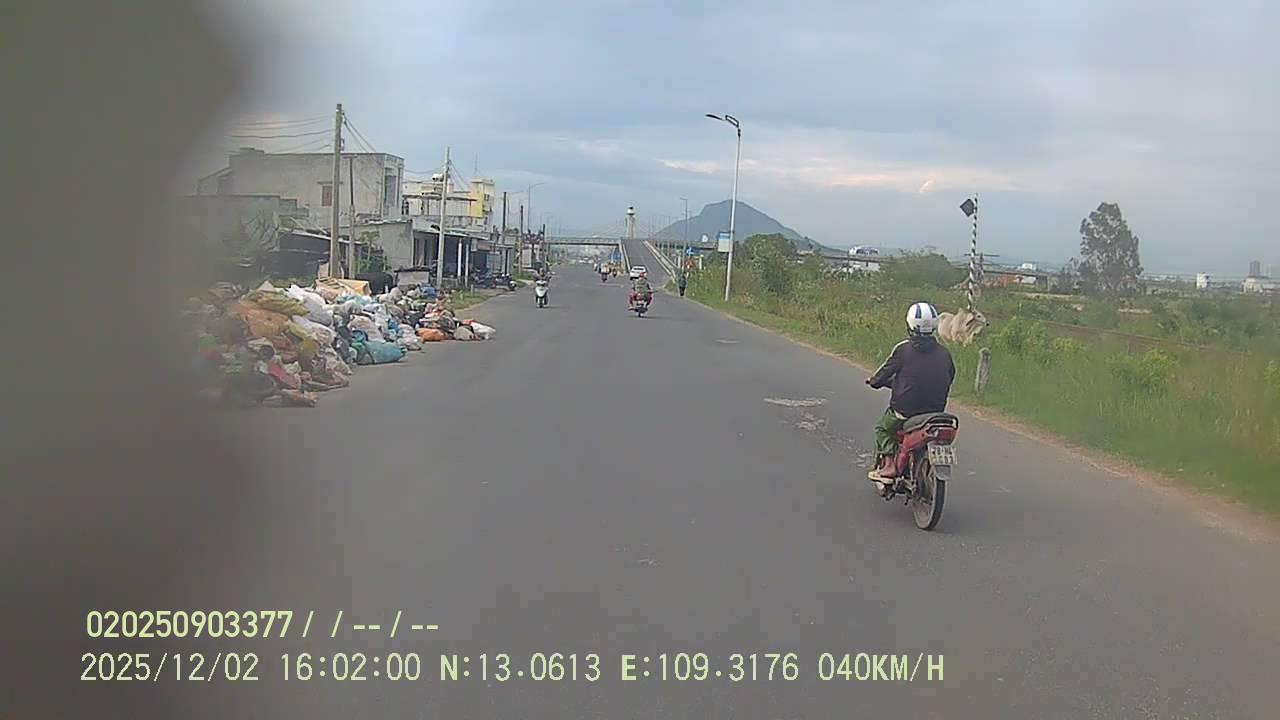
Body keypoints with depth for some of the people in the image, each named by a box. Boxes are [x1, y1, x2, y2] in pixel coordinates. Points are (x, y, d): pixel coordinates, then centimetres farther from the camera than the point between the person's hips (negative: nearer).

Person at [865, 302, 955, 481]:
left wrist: (874, 380, 19)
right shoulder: (943, 353, 3)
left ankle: (888, 464, 2)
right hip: (936, 411, 4)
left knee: (883, 428, 20)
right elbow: (950, 376, 13)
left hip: (905, 409, -4)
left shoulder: (903, 349, -9)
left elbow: (886, 371, -3)